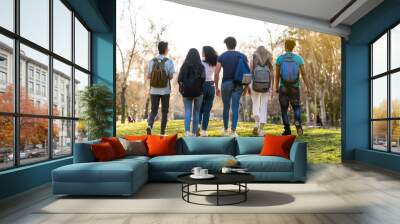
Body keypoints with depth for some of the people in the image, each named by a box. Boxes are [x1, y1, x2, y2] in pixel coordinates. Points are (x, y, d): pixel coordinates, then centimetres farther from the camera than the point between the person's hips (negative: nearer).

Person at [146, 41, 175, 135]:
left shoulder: (152, 61, 0)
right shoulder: (169, 62, -7)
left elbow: (148, 76, 2)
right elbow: (171, 77, -8)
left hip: (154, 90, 2)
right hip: (165, 90, -2)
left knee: (153, 111, 10)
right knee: (164, 111, 11)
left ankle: (149, 125, -16)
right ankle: (162, 132, 14)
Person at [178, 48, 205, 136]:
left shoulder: (184, 66, -1)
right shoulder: (201, 66, -5)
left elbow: (179, 79, -5)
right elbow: (203, 78, -12)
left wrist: (183, 86, 12)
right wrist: (199, 86, 6)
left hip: (186, 92, 1)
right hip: (198, 92, -1)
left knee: (188, 111, 2)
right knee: (196, 112, 10)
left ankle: (187, 130, -18)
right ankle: (194, 132, 13)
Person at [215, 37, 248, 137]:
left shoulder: (222, 56, 1)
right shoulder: (242, 56, 4)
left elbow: (216, 73, -5)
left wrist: (216, 87, 3)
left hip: (226, 84, 0)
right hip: (238, 84, 0)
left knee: (226, 107, 13)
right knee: (235, 108, 1)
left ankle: (225, 130, 25)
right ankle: (233, 130, -5)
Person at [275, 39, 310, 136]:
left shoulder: (280, 58, -4)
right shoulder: (299, 58, -2)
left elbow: (277, 75, -2)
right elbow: (303, 74, -3)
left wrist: (276, 87, 9)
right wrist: (308, 87, 2)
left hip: (283, 88, -1)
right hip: (295, 88, 1)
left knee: (284, 109, 11)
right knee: (296, 108, 16)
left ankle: (287, 130, 6)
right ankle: (298, 125, -9)